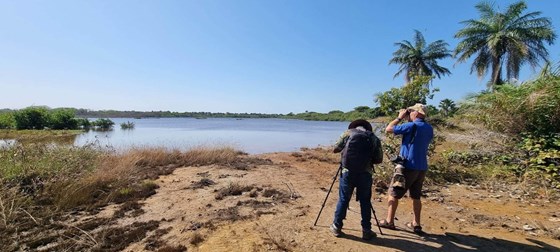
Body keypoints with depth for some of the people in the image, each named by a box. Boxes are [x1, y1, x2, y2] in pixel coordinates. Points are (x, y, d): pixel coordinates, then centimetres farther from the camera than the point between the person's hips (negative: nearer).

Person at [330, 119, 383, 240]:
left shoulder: (348, 133, 4)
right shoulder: (374, 138, 7)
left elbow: (335, 149, 7)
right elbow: (379, 160, 5)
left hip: (347, 172, 0)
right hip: (365, 174, 1)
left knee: (343, 200, 10)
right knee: (365, 202, 13)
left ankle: (336, 227, 20)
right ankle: (366, 230, 20)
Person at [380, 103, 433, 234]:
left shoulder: (411, 126, -15)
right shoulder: (429, 129, 7)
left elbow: (388, 129, -11)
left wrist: (400, 117, 3)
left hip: (408, 166, -7)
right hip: (422, 168, 7)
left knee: (393, 194, 4)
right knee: (416, 196, 15)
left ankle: (389, 221, 8)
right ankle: (416, 224, 19)